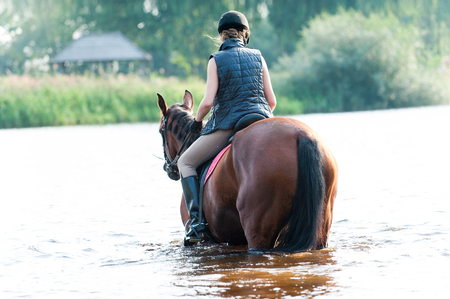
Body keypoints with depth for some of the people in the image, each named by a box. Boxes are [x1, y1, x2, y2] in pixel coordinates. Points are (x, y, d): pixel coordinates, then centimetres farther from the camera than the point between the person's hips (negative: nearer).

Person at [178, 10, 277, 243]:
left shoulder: (216, 60, -1)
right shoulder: (258, 57, 9)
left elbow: (207, 102, -10)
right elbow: (272, 100, 7)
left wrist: (197, 121, 10)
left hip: (227, 124, -4)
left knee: (185, 162, 10)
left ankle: (196, 221, -5)